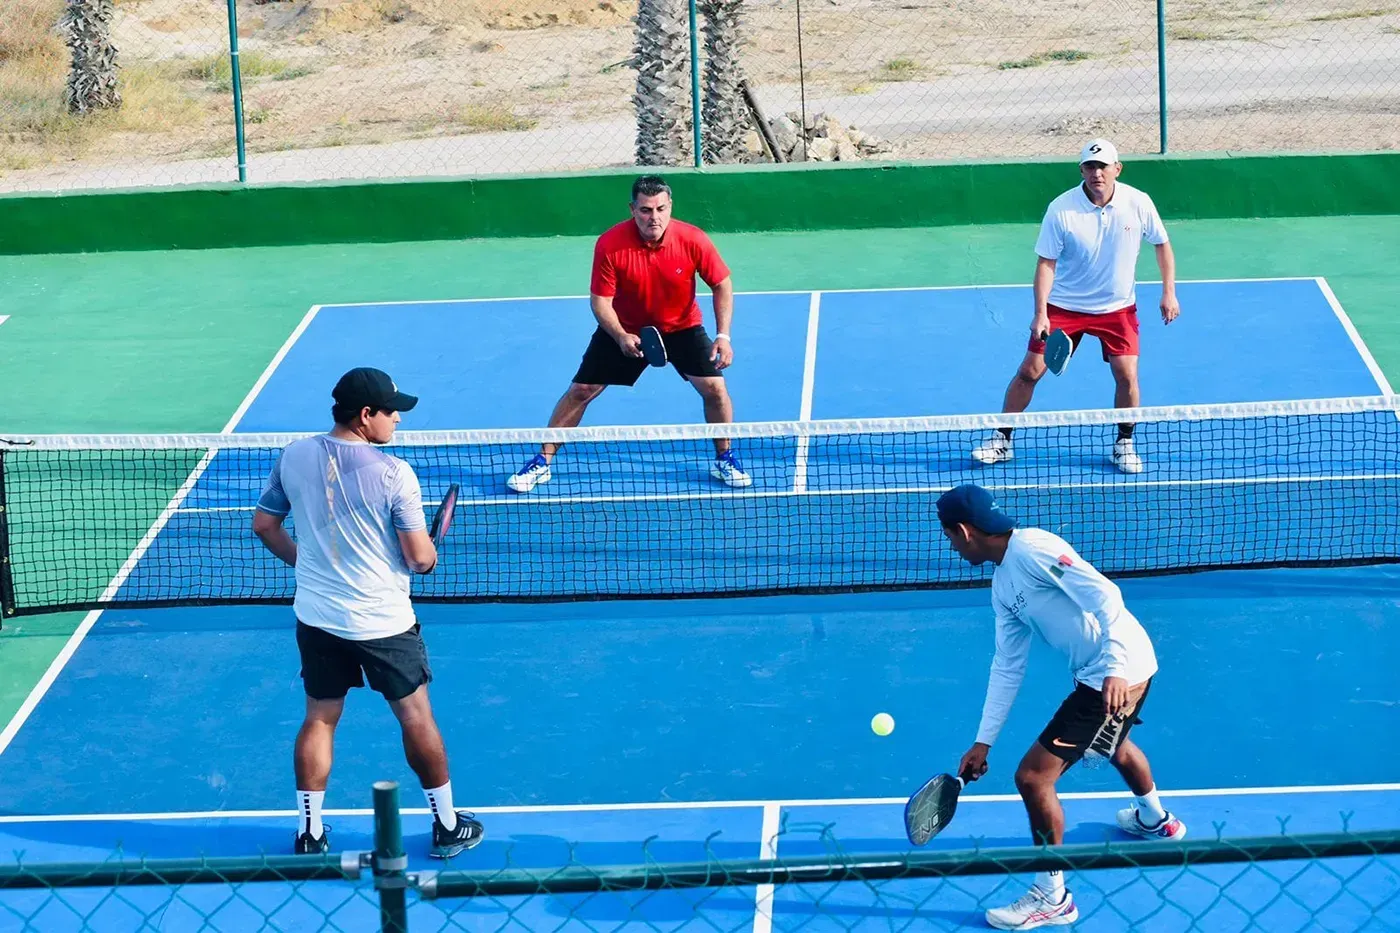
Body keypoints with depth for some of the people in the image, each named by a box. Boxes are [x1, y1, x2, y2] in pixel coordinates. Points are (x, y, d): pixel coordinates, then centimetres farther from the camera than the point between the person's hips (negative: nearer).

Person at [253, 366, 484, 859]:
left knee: (319, 718, 15)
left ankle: (310, 833, 19)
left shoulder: (293, 457, -4)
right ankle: (446, 826, 24)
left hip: (316, 617, 4)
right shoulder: (393, 473, -19)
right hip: (383, 622, -4)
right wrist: (430, 552, 8)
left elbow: (264, 525, 8)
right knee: (416, 716, 12)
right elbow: (420, 559, -16)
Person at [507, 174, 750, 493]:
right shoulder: (609, 245, -26)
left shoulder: (693, 240, -24)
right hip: (625, 331, 0)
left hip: (682, 327, 0)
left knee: (714, 388, -13)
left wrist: (723, 336, -20)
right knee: (580, 391, -1)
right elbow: (600, 300, -18)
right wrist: (621, 337, -34)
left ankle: (724, 460, 11)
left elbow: (722, 285, -11)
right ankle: (541, 463, 13)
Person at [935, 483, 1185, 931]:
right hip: (1096, 674, 11)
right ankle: (1155, 819, 69)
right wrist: (983, 742, 16)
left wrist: (1114, 667, -31)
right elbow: (1007, 668, 16)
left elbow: (1105, 595, -24)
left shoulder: (1032, 549, -18)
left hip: (1120, 671, -11)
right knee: (1112, 743, 40)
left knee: (1032, 776, -9)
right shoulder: (1002, 587, 11)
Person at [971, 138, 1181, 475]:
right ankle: (1001, 439, 12)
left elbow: (1162, 244, 3)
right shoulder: (1061, 209, -18)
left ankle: (1124, 444, 10)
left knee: (1126, 374, -12)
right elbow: (1046, 263, -14)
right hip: (1064, 305, -1)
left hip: (1117, 308, 1)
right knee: (1030, 370, -2)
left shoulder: (1138, 204, -13)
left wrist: (1169, 292, 0)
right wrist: (1041, 313, -22)